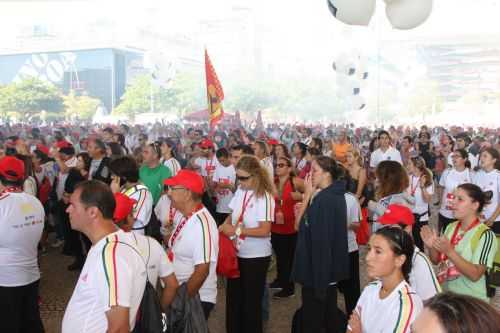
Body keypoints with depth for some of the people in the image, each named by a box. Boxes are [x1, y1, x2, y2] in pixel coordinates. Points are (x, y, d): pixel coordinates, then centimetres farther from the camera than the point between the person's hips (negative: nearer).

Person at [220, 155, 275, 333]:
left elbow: (264, 231, -24)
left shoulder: (265, 196, -19)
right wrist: (224, 226, -6)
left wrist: (236, 230, -24)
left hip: (256, 257, -6)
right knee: (233, 298, 19)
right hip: (237, 253, 7)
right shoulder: (240, 191, 0)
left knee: (251, 300, 10)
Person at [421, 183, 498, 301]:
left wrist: (449, 251, -30)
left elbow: (475, 275, -23)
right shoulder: (450, 227, -1)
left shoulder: (485, 235, -18)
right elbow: (437, 261, 7)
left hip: (470, 301, -5)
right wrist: (431, 247, -12)